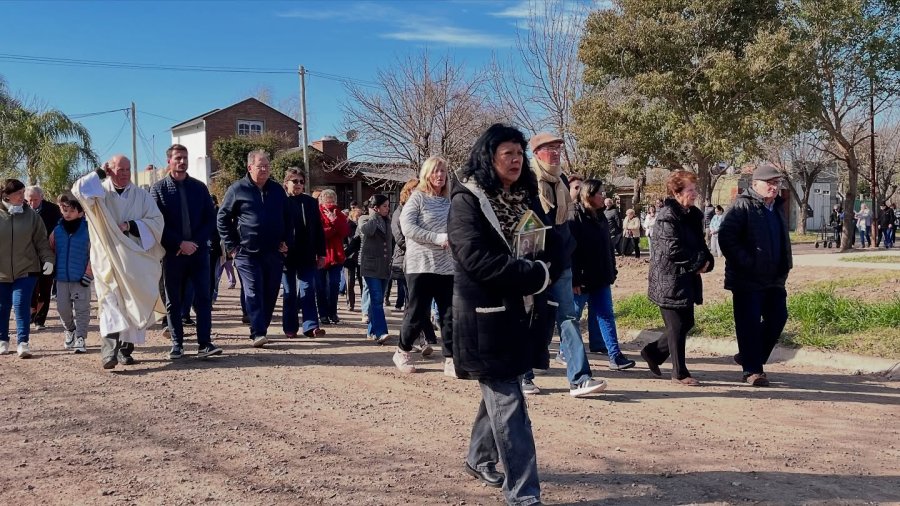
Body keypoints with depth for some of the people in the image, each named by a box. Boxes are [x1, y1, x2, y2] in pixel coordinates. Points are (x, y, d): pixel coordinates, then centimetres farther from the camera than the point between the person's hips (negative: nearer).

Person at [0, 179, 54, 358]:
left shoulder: (31, 215, 0)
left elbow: (41, 240, 2)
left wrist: (48, 259, -9)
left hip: (26, 270, -1)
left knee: (21, 304, -8)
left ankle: (23, 342, -3)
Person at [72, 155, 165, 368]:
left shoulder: (142, 196, 9)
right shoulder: (99, 194, 5)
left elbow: (157, 221, 2)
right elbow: (78, 191, -14)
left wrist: (132, 226, -11)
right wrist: (99, 174, -5)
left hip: (136, 261, 2)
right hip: (107, 259, -2)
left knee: (133, 305, 4)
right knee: (110, 302, -14)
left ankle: (126, 349, 15)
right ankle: (109, 350, -25)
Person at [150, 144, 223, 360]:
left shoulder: (199, 187, 10)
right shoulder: (158, 188, 2)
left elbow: (210, 219, 6)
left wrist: (196, 242, -8)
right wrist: (180, 243, -13)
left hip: (198, 251, 2)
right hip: (172, 253, -2)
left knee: (203, 298, -3)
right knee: (174, 301, 5)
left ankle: (204, 343, -2)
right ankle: (177, 344, 12)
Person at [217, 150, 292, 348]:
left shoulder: (277, 190, 12)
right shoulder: (237, 189, 0)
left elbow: (288, 219, 20)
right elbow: (223, 218, 3)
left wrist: (286, 241, 9)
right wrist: (232, 245, -2)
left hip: (274, 253, 4)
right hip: (247, 253, -4)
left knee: (270, 295, 7)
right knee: (253, 294, -10)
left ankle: (261, 330, 19)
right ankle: (257, 333, -12)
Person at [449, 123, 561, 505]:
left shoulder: (526, 197, 12)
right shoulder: (467, 200, -9)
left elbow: (553, 248, 11)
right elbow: (476, 258, -21)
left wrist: (545, 271, -11)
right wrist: (535, 274, -19)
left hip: (525, 313, 7)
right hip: (488, 317, -7)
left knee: (499, 393, 19)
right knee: (508, 404, -5)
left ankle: (480, 459, 39)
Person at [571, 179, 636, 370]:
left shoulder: (600, 218, 11)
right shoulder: (576, 218, -14)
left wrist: (612, 271, 15)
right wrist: (574, 279, -22)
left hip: (601, 278, 7)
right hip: (582, 279, -7)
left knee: (605, 315, 4)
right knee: (574, 316, 7)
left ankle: (615, 355, 2)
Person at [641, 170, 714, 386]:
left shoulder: (694, 214, 11)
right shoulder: (667, 216, -16)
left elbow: (699, 243, 19)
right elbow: (673, 250, -21)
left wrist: (707, 260, -1)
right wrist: (699, 262, -13)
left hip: (687, 279, 9)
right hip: (669, 280, -9)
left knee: (686, 323, 14)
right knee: (677, 327, 0)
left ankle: (653, 351, 31)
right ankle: (680, 373, 12)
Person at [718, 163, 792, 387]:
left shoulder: (779, 207, 15)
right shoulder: (743, 206, -11)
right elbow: (726, 237, -18)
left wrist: (785, 265, 16)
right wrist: (746, 263, -20)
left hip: (774, 278, 8)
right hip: (747, 279, -8)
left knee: (778, 318, 9)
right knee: (750, 323, -4)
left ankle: (749, 357, 25)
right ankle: (752, 370, 6)